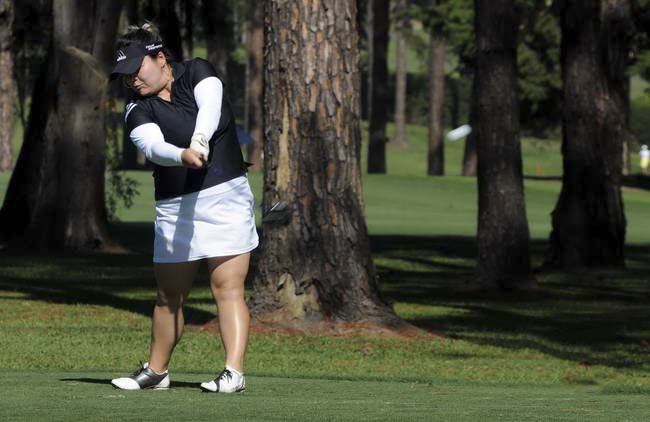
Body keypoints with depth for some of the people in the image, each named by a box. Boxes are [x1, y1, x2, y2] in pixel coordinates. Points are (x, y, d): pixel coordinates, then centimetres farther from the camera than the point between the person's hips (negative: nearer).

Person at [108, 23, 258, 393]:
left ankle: (235, 372, -19)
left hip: (226, 196, -3)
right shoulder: (138, 111, 0)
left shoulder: (197, 73, -2)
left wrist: (199, 142, -43)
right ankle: (156, 371, 29)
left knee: (227, 287, -12)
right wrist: (184, 155, -43)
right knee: (170, 296, 13)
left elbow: (210, 107, -23)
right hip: (175, 208, 3)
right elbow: (154, 147, -21)